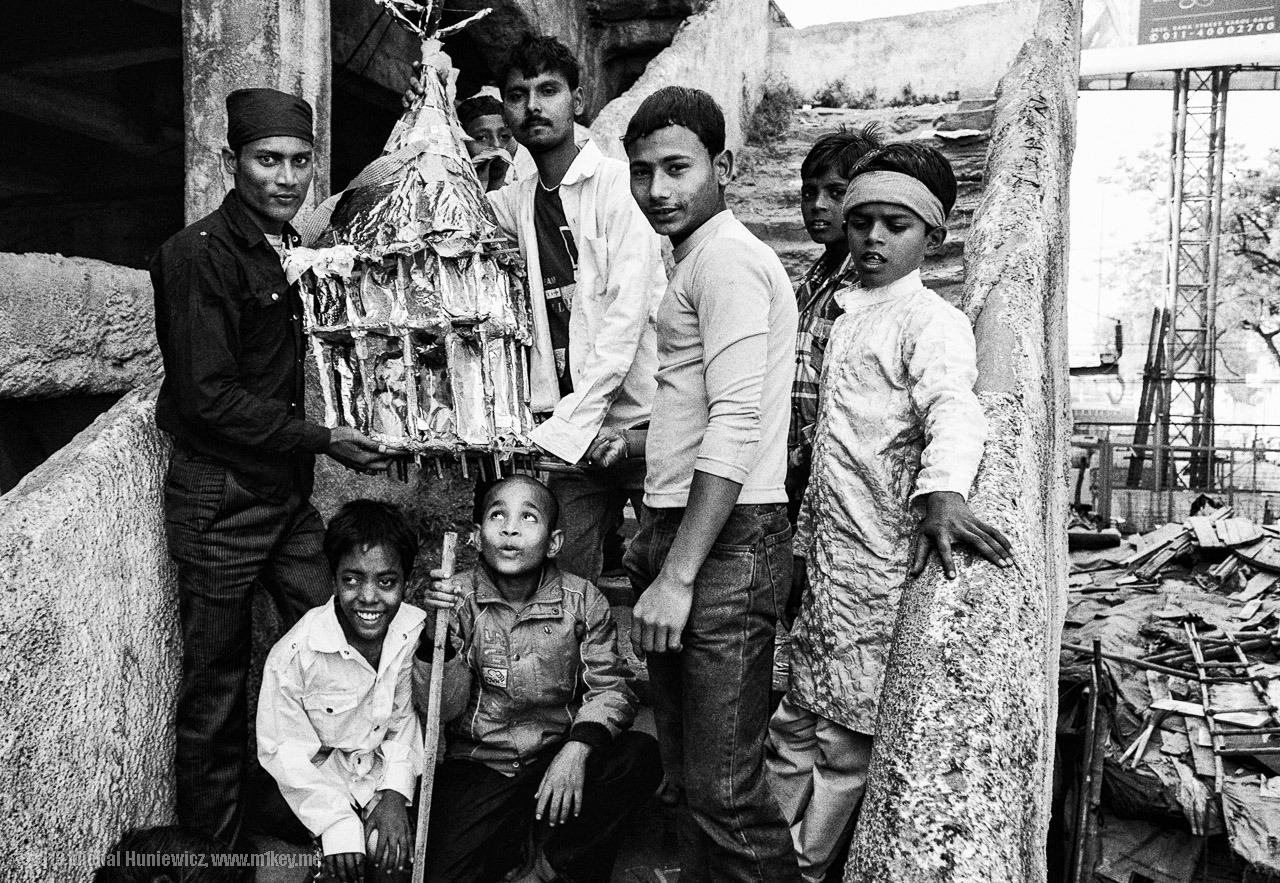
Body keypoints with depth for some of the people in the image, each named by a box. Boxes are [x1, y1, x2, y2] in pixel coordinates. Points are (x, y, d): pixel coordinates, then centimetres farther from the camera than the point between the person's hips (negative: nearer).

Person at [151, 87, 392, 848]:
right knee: (218, 681, 7)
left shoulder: (290, 250, 9)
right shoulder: (198, 255, -14)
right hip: (220, 495, -7)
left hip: (289, 485, 7)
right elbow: (208, 397, -19)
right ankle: (212, 843, 28)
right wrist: (322, 439, -17)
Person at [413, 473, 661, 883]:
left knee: (641, 756, -23)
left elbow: (611, 687, -7)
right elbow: (442, 708, -9)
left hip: (558, 759, 1)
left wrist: (577, 748, -25)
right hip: (478, 767, -1)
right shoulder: (459, 598, -5)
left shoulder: (582, 600, -4)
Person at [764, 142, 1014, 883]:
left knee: (845, 737, 4)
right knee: (797, 723, 16)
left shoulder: (932, 322, -8)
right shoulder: (848, 317, 17)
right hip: (829, 553, 8)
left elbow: (953, 406, -28)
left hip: (882, 555, -8)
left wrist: (943, 490, -48)